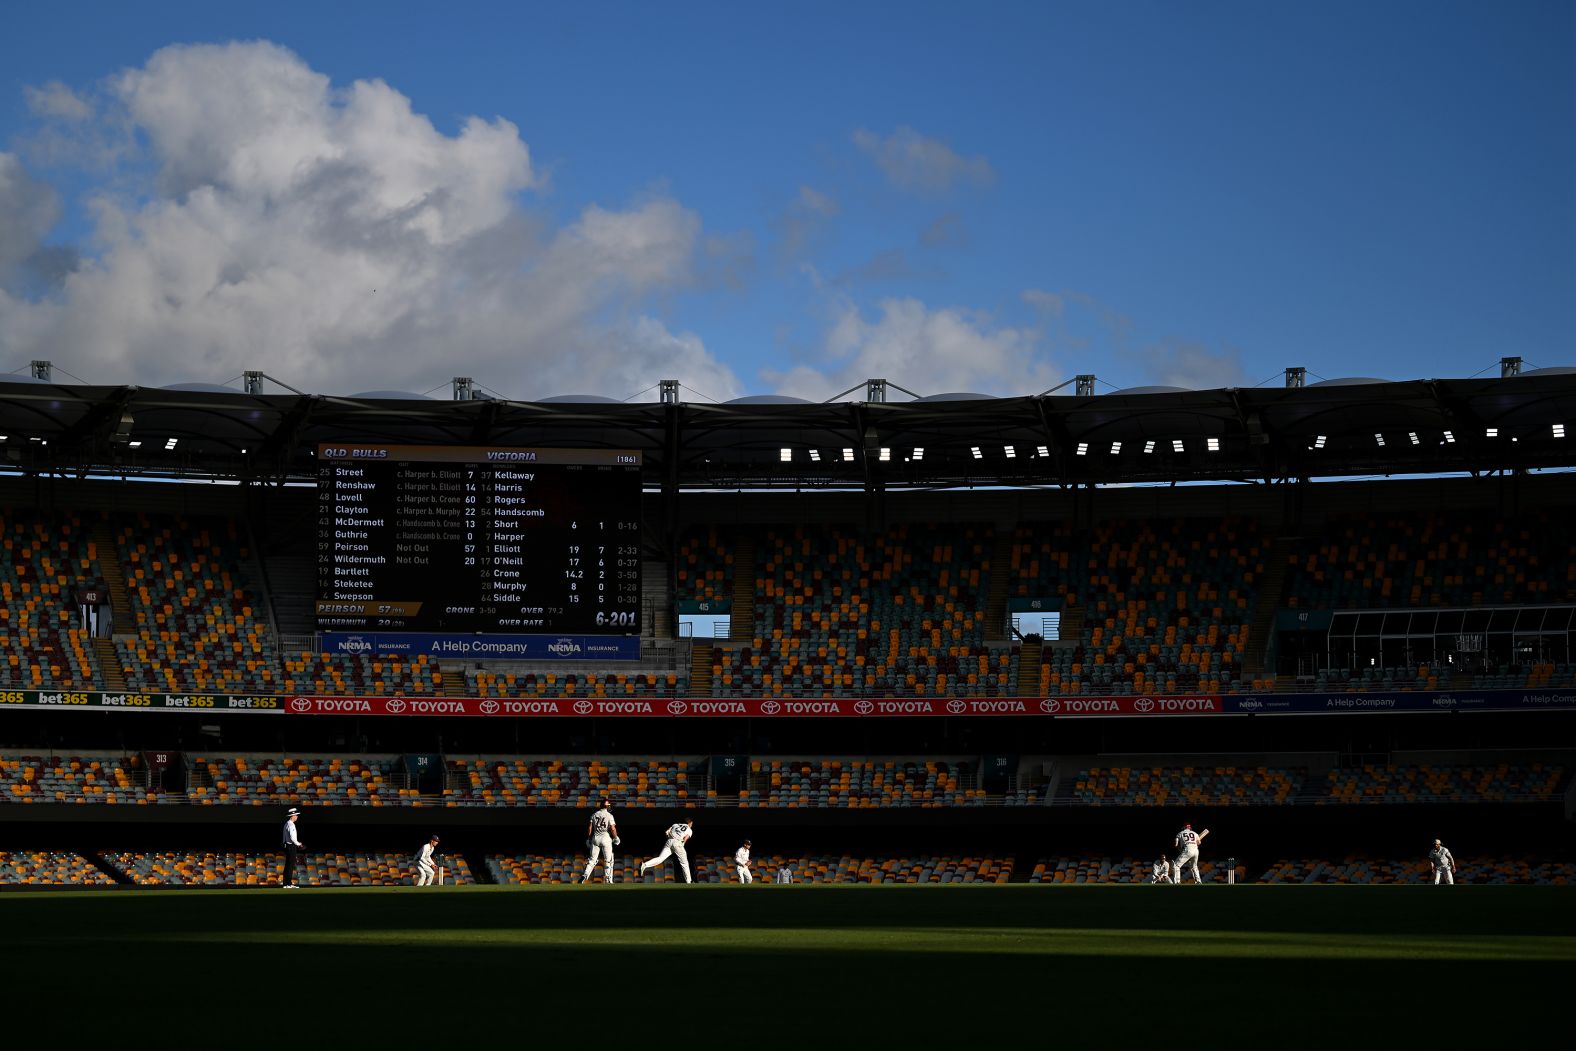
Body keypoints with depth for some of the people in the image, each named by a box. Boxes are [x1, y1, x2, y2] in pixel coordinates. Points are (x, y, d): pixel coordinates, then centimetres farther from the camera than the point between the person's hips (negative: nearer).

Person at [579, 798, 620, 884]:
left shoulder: (594, 814, 5)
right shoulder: (609, 816, -7)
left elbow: (589, 827, 5)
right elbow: (613, 829, -12)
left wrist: (588, 838, 13)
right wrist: (616, 838, 3)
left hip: (595, 838, 3)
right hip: (606, 838, -3)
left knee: (592, 859, 6)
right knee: (608, 860, 8)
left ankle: (585, 876, -12)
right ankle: (608, 879, 8)